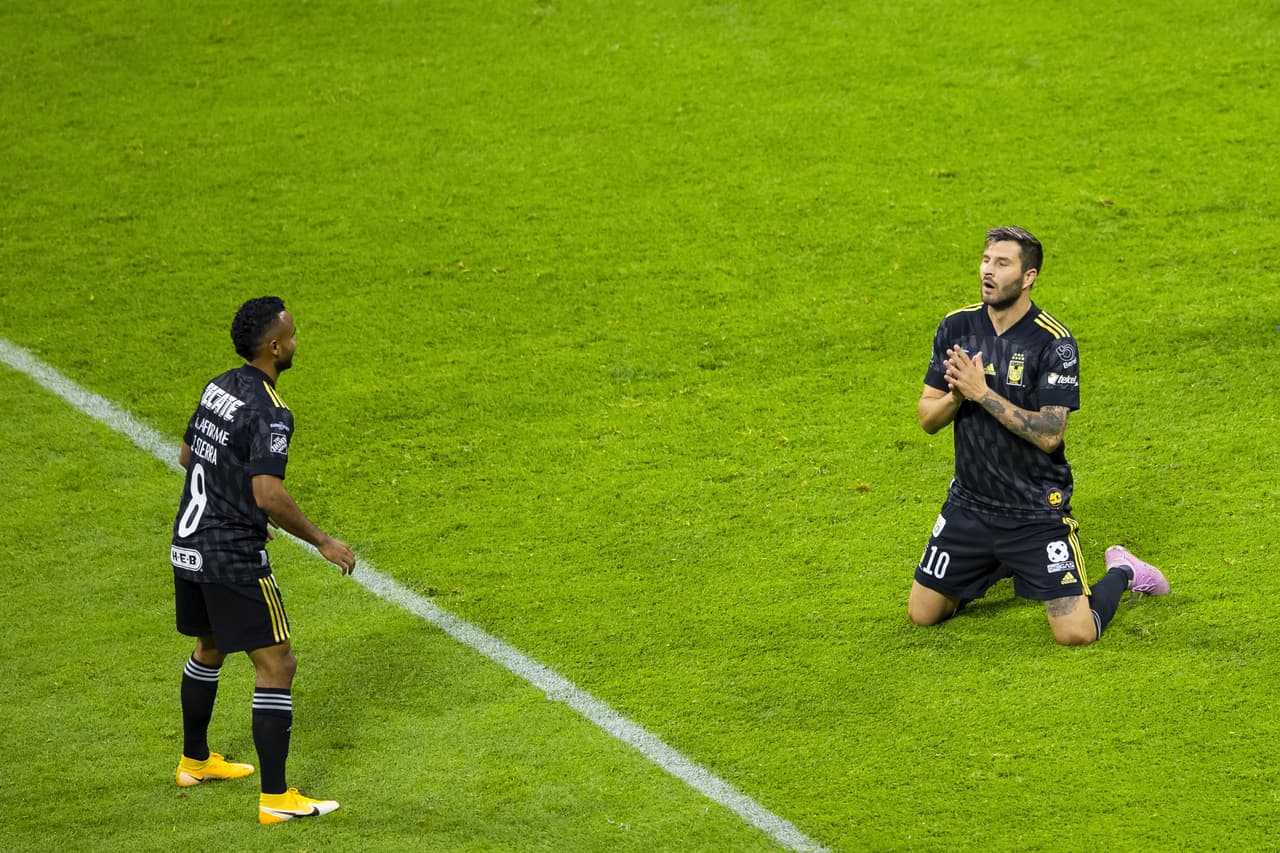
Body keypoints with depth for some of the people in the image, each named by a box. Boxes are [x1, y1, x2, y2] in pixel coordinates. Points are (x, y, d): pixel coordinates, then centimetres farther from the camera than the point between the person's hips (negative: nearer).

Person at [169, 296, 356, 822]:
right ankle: (276, 799, -3)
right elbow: (268, 495, -29)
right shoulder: (267, 412, -21)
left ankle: (195, 760, 45)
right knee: (276, 665, -2)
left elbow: (186, 456, 19)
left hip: (188, 544, 9)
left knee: (209, 646, 29)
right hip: (235, 557, -9)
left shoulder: (218, 388, 6)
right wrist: (321, 542, -19)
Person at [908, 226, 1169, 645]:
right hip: (969, 502, 5)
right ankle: (995, 568, 36)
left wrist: (982, 393, -26)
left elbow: (1049, 434, -22)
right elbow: (927, 417, 2)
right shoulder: (956, 328, -1)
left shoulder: (1054, 342, -16)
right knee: (922, 614, 9)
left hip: (1036, 512, -5)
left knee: (1076, 633, -12)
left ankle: (1121, 573, 20)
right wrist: (956, 395, -20)